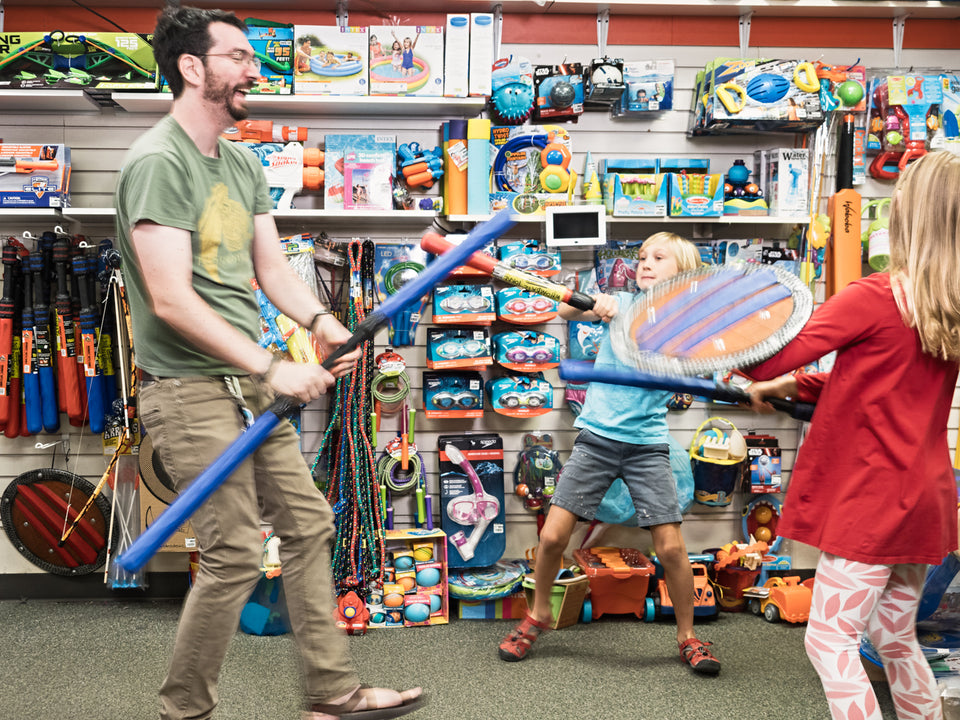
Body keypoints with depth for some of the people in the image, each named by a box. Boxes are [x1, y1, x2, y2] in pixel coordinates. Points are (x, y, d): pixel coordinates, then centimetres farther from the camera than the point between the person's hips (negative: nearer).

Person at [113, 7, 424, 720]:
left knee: (308, 523, 10)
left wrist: (320, 320, -5)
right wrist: (272, 369, -21)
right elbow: (171, 300, -21)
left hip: (250, 387, 9)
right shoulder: (158, 162, -14)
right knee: (236, 555, -6)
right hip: (190, 390, -9)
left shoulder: (243, 163, 15)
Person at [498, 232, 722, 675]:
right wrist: (594, 304, -29)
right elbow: (565, 311, -9)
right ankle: (538, 615, 24)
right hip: (596, 437, 1)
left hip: (647, 445, -1)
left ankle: (688, 638, 18)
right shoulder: (620, 303, 5)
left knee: (670, 546, -5)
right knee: (553, 535, -2)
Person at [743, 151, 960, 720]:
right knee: (894, 637, 21)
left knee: (830, 638, 0)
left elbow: (769, 361, -22)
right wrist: (797, 387, 9)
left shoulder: (872, 298, -18)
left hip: (871, 498, -8)